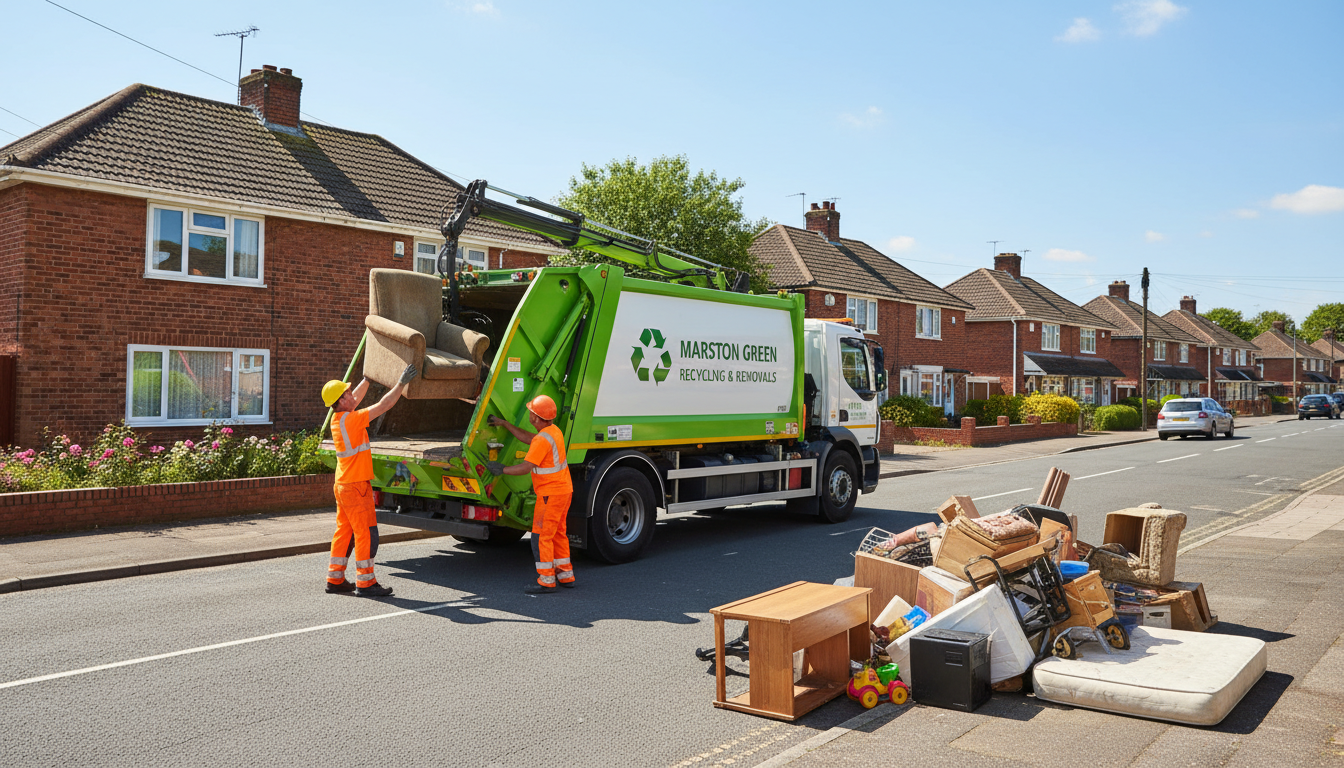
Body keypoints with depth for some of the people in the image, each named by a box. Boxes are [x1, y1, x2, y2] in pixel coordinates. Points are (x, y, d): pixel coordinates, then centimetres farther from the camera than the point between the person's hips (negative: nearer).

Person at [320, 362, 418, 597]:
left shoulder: (337, 417, 6)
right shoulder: (351, 419, -19)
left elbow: (357, 397, 23)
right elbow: (384, 405, -19)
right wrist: (402, 383, -14)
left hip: (343, 485, 9)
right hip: (356, 486, -9)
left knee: (344, 531, 14)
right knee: (366, 533, -3)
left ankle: (335, 579, 19)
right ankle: (365, 583, 2)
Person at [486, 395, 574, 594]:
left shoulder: (543, 440, -22)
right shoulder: (553, 430, 8)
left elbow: (525, 468, -21)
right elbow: (527, 438, 22)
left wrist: (502, 469, -6)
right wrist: (503, 424, 24)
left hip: (550, 494, -10)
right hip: (564, 490, 10)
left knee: (541, 536, -4)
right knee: (558, 533, 18)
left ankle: (546, 581, -1)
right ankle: (565, 575, 24)